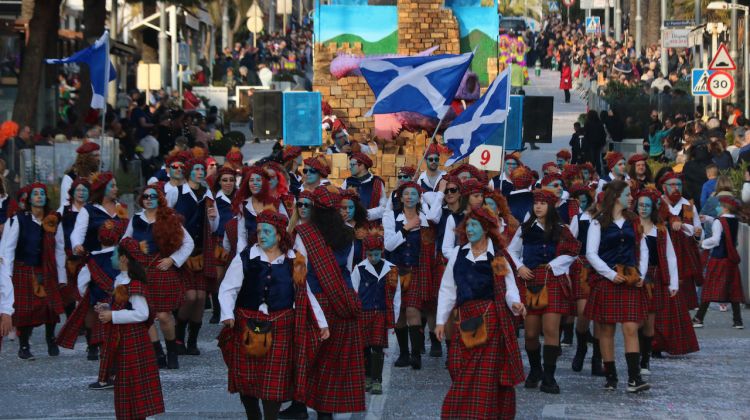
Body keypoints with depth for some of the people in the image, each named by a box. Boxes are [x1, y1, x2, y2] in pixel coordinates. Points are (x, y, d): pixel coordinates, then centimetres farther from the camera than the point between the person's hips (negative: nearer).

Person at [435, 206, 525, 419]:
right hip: (466, 320, 3)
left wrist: (514, 303, -23)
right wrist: (441, 320, 8)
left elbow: (508, 286, -1)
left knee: (487, 373, -4)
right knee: (463, 373, 1)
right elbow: (447, 289, 11)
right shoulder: (458, 254, 10)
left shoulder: (497, 256, 2)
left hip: (490, 319, -3)